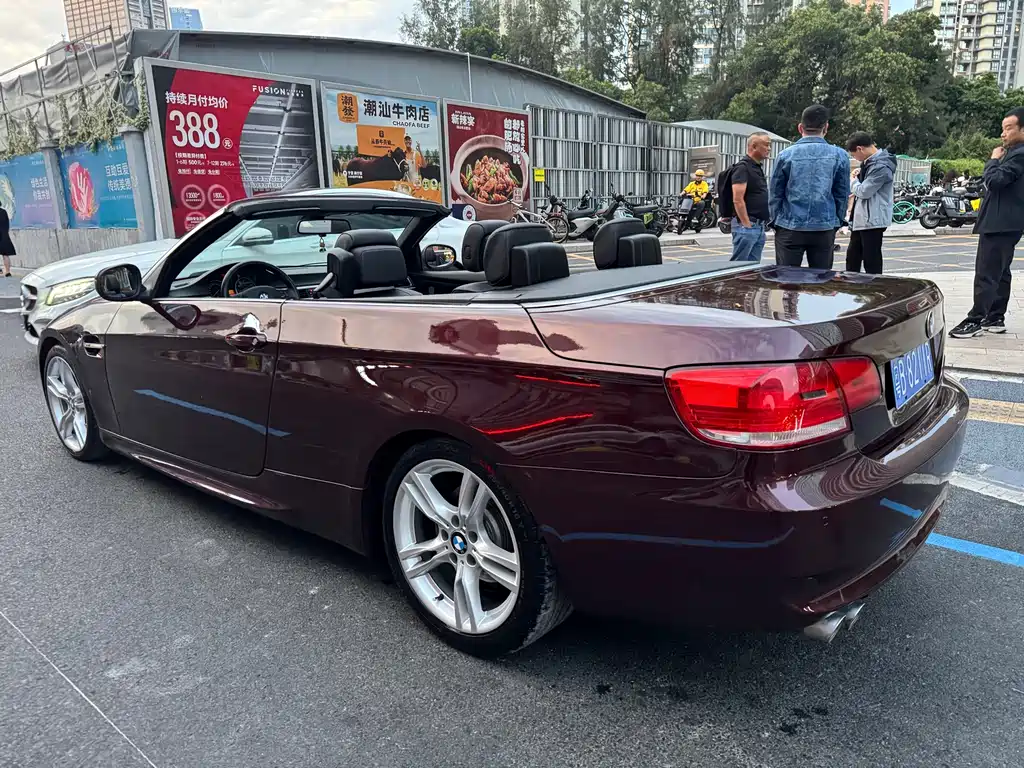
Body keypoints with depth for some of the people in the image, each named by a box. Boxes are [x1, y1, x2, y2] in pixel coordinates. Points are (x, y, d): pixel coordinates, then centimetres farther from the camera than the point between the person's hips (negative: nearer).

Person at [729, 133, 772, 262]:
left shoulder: (758, 168, 18)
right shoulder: (742, 167, -11)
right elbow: (737, 200, -19)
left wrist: (765, 222, 18)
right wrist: (747, 224, -19)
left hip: (760, 227, 9)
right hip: (746, 226, -9)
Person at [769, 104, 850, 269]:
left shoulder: (786, 155, -3)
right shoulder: (839, 156, 0)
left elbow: (775, 194, 2)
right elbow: (842, 195, 5)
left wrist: (776, 221, 13)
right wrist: (838, 222, 16)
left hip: (790, 228, -1)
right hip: (824, 229, 1)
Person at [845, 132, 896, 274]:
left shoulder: (881, 166, -19)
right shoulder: (871, 161, 13)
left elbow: (864, 191, -21)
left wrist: (852, 181, -2)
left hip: (873, 220, -10)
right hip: (861, 219, 10)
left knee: (871, 262, -4)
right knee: (852, 257, 17)